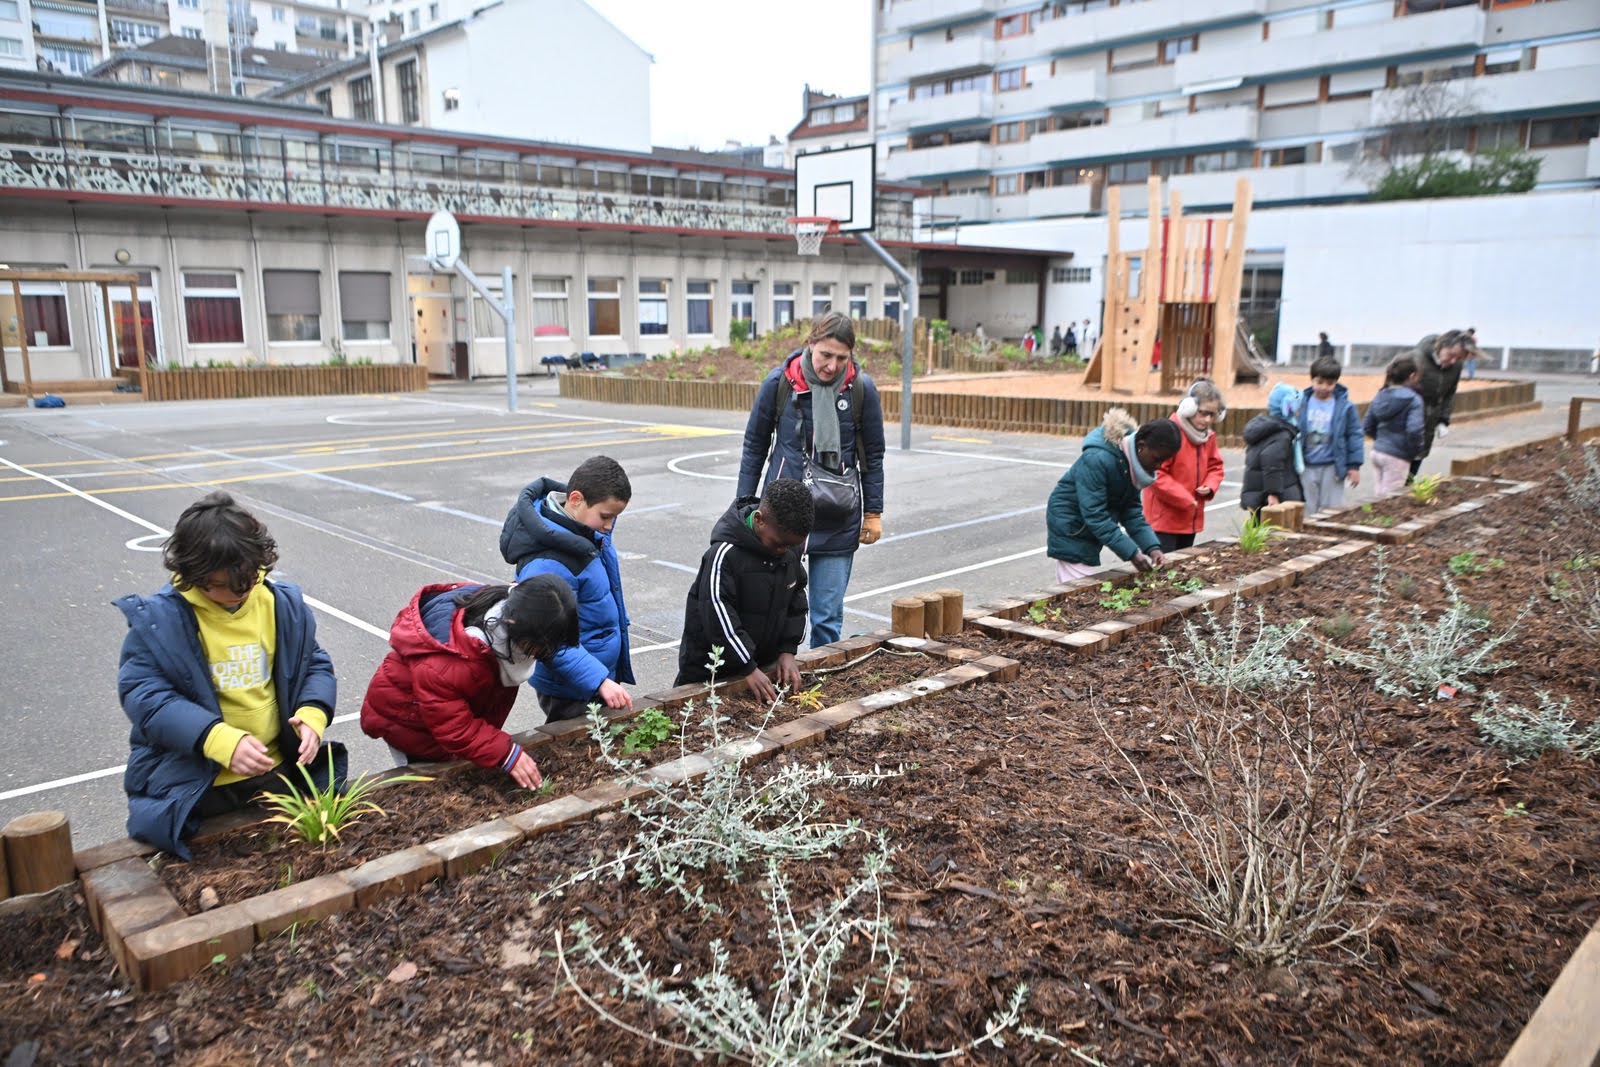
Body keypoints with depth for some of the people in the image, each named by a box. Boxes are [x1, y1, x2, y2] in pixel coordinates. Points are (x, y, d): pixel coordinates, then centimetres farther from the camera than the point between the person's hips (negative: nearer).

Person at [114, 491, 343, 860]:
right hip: (192, 788, -3)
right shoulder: (158, 619, -12)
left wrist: (312, 715, -16)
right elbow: (144, 696, -17)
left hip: (278, 773, 4)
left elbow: (314, 664, 6)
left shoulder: (282, 604, -1)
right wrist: (221, 740, -30)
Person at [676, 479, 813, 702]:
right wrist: (749, 669, -25)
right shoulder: (725, 553, -26)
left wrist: (788, 650, -3)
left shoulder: (790, 548, -5)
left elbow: (796, 601, 7)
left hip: (763, 659, 6)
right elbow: (718, 618, -26)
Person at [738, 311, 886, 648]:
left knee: (828, 618, 3)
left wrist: (873, 513, 7)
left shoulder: (861, 388, -4)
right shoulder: (778, 383, -5)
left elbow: (873, 455, 7)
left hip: (838, 522, 0)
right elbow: (754, 446, 5)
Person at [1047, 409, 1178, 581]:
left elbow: (1131, 509, -1)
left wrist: (1152, 546, -14)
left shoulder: (1132, 459, -4)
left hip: (1089, 528, 8)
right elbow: (1095, 515, -30)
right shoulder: (1098, 459, -30)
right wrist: (1131, 553, -30)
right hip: (1069, 527, -8)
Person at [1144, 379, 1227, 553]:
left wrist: (1210, 486, -3)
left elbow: (1215, 467, 20)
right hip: (1164, 519, -8)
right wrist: (1185, 499, -17)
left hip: (1190, 519, 8)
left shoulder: (1208, 435, 8)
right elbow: (1156, 473, -22)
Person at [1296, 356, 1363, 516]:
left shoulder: (1345, 406, -3)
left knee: (1331, 510, 5)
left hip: (1332, 468, -1)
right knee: (1307, 510, 8)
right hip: (1307, 467, 1)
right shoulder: (1302, 402, -1)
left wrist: (1354, 465, 1)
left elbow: (1354, 435, 2)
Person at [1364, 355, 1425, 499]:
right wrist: (1415, 449, -8)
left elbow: (1367, 427, 9)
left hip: (1377, 451, 7)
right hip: (1397, 456, -6)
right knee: (1389, 497, 1)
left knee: (1380, 492, 19)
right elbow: (1414, 430, -25)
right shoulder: (1413, 400, -14)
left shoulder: (1380, 396, 6)